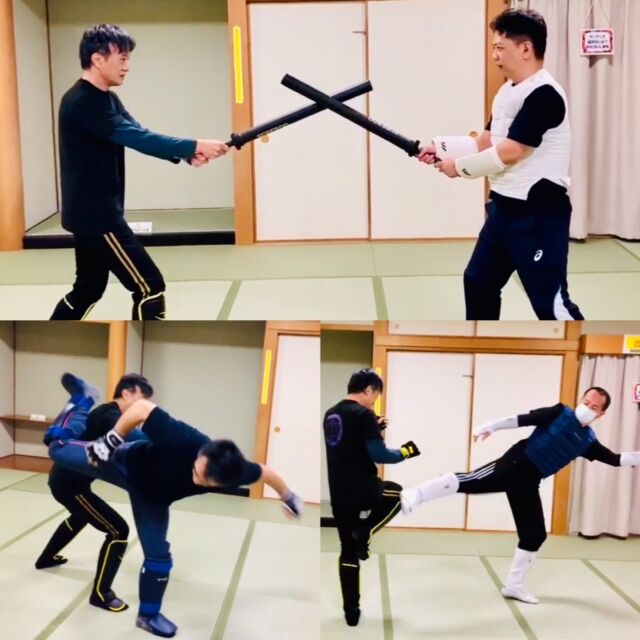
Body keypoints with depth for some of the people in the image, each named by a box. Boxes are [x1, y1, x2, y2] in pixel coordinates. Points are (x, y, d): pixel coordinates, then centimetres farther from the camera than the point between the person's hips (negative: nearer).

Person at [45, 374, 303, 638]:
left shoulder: (234, 471, -35)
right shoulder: (185, 441, -48)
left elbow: (264, 471, -12)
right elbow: (141, 407, -38)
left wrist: (287, 495, 6)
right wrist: (110, 439, -32)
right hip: (128, 462, -2)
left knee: (158, 555, 4)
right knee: (58, 450, 11)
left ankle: (148, 615, 28)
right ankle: (79, 410, 39)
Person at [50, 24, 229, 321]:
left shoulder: (106, 99, 13)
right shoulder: (82, 103, -19)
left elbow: (140, 135, 3)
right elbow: (138, 138, -27)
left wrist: (185, 154, -13)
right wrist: (194, 145, -29)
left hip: (94, 212, 11)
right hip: (94, 214, -11)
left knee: (88, 289, 20)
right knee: (149, 287, -8)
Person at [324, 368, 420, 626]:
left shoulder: (331, 414, 12)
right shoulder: (363, 414, -13)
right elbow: (379, 455, -17)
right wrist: (404, 452, -2)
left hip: (338, 495, 7)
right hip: (362, 491, -6)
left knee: (347, 551, 15)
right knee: (396, 493, 25)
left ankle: (351, 611, 16)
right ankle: (364, 533, 6)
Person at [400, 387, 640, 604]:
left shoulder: (588, 441, 12)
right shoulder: (559, 413, -2)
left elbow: (615, 459, 18)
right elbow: (523, 419, -10)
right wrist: (491, 426, -19)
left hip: (528, 483, 6)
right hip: (512, 465, -6)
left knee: (535, 535, 10)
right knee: (468, 481, -27)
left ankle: (513, 585, 27)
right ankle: (411, 496, -34)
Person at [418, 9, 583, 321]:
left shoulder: (543, 95, -20)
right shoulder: (508, 91, 11)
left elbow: (508, 154, -24)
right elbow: (484, 143, 15)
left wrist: (460, 166, -11)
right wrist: (438, 146, 3)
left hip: (537, 212, -10)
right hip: (504, 207, 10)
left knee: (550, 303, -8)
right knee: (479, 282, 21)